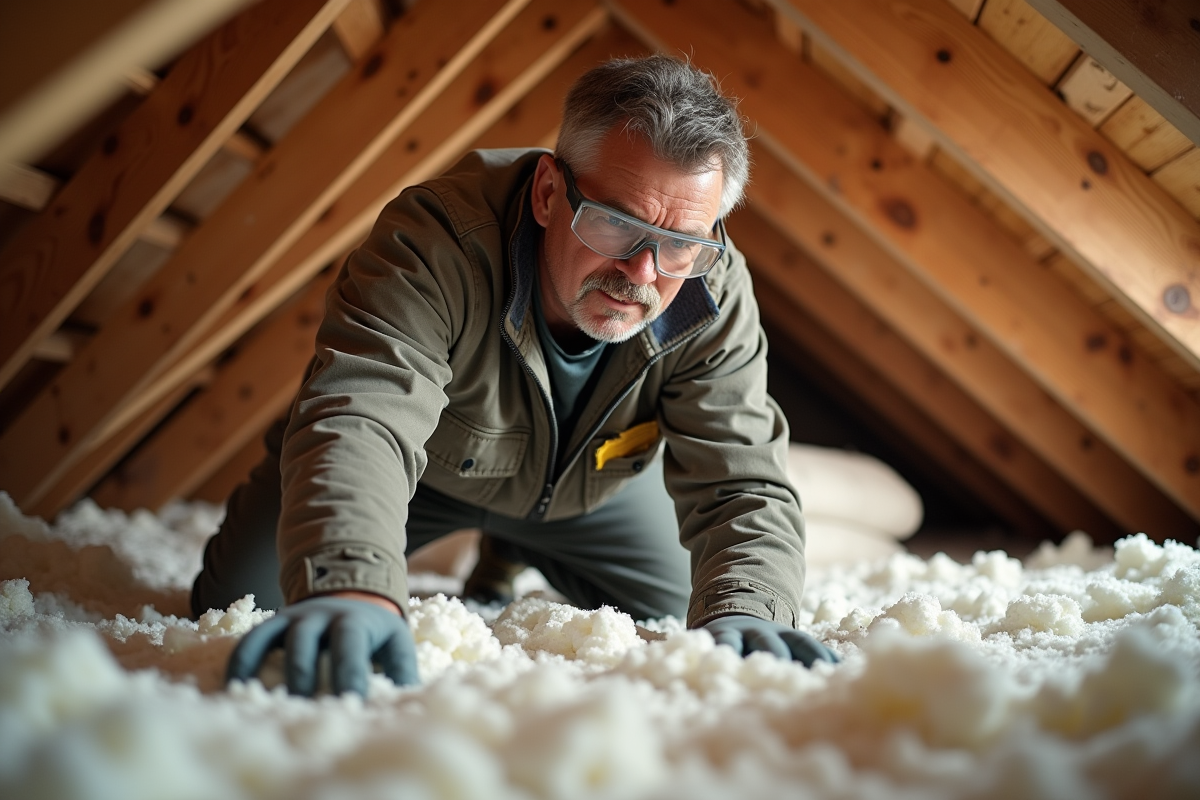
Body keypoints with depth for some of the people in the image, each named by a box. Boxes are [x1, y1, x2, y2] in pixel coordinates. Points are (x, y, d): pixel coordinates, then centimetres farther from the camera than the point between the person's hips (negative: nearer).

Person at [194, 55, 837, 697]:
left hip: (591, 488, 3)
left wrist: (741, 614, -53)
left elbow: (743, 484, -32)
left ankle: (513, 556, 32)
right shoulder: (437, 240, -41)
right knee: (234, 605, -8)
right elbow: (359, 419, -53)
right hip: (426, 467, -2)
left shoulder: (713, 299, -30)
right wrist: (351, 588, -73)